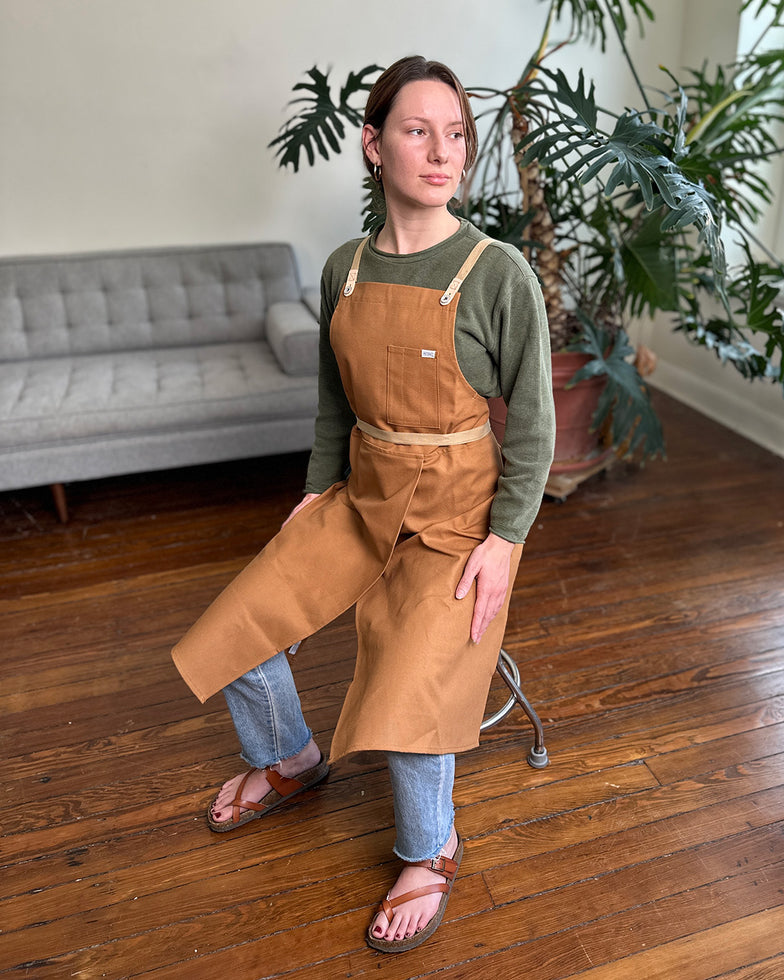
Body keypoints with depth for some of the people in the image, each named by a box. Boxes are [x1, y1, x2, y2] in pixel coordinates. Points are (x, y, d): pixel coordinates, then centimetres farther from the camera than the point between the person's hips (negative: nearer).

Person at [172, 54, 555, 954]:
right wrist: (318, 490, 7)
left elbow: (532, 425, -9)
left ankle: (430, 853, 15)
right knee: (234, 634, 2)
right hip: (361, 497, 5)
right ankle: (286, 760, 35)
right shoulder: (345, 269, 3)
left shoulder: (499, 273, -12)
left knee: (406, 694, -20)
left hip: (456, 515, -5)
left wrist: (503, 541, -15)